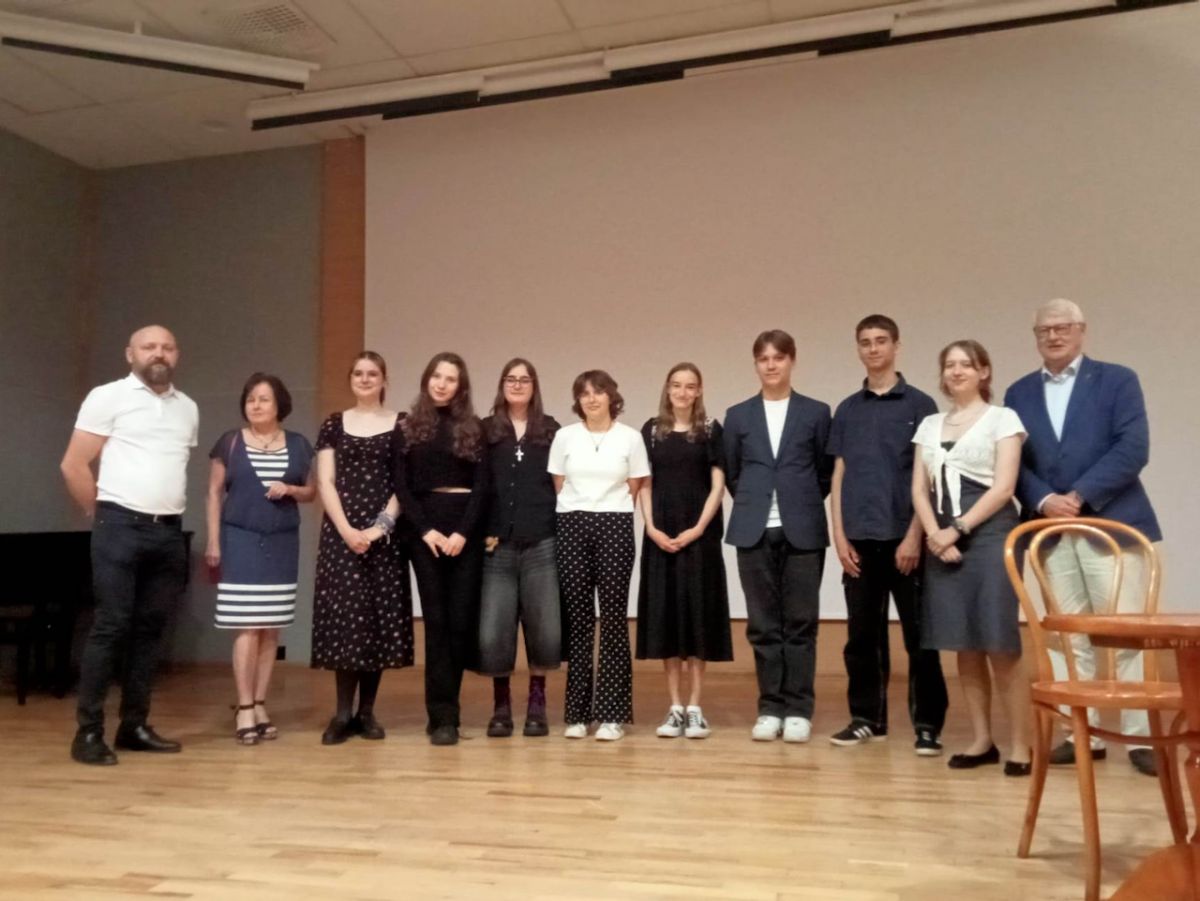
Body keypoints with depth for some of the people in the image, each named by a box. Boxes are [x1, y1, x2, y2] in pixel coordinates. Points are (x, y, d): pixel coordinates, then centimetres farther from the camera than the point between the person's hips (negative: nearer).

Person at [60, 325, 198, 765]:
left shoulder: (188, 408, 14)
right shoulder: (108, 397, -2)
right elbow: (73, 465, -4)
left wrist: (168, 509, 12)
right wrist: (100, 515, 1)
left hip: (169, 531, 5)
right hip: (121, 527, -5)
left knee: (149, 629, 8)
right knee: (110, 626, -5)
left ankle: (134, 726, 17)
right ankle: (89, 732, 3)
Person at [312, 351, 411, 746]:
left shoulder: (401, 424, 6)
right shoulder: (334, 425, 9)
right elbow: (325, 483, 3)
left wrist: (381, 525, -11)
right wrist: (345, 529, -10)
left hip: (385, 533, 0)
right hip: (341, 532, 0)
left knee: (381, 616, 1)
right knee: (344, 615, -4)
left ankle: (367, 711, 11)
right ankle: (343, 712, 3)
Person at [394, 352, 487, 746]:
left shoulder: (473, 428, 9)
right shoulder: (407, 428, 9)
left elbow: (481, 485, 1)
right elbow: (401, 486, 3)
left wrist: (463, 531, -11)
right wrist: (425, 530, -9)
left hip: (465, 527, 1)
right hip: (425, 527, 0)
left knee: (461, 618, -2)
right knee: (436, 619, -4)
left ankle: (442, 710, 10)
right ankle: (443, 716, -1)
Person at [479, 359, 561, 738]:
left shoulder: (551, 430, 9)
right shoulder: (485, 431, 8)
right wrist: (482, 533, -2)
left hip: (541, 544, 0)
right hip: (498, 547, 0)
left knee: (545, 628, -1)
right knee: (492, 632, -3)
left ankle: (536, 702, 19)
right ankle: (501, 705, 17)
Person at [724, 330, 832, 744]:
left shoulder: (816, 413, 5)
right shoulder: (738, 415, 9)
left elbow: (826, 473, 8)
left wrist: (803, 505, 6)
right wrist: (753, 504, 8)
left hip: (803, 531, -1)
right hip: (755, 531, 1)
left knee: (800, 623, 2)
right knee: (763, 625, 5)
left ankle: (798, 710, 11)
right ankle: (770, 708, 13)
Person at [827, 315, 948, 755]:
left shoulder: (919, 404, 2)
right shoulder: (847, 410, 11)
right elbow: (838, 476, 10)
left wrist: (914, 535, -9)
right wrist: (840, 536, 2)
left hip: (904, 536, -3)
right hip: (860, 538, 3)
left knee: (919, 636, 2)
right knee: (862, 635, 9)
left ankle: (927, 724, 10)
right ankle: (867, 717, 20)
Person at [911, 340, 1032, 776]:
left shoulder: (1002, 418, 1)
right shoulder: (930, 425, 14)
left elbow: (1003, 487, -8)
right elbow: (919, 489, 8)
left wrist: (959, 529, -13)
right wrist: (934, 533, -9)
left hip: (989, 536, -4)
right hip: (943, 541, 5)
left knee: (1001, 646, -5)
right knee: (964, 647, 7)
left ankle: (1020, 746, 4)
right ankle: (981, 740, 16)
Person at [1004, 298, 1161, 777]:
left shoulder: (1117, 379, 3)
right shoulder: (1019, 393, 13)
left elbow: (1133, 449, -8)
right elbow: (1014, 462, 5)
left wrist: (1079, 496, -15)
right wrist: (1043, 500, -12)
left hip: (1110, 523, -3)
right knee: (1070, 638, 7)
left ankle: (1141, 737, 7)